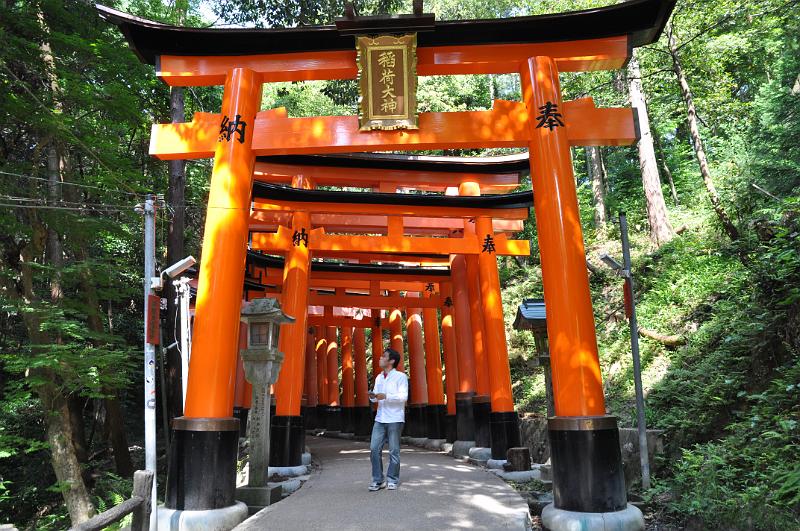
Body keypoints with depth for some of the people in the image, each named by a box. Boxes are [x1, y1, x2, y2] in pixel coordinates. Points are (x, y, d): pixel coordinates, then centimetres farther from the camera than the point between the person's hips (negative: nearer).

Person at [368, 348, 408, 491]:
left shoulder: (400, 376, -5)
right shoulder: (379, 377, 15)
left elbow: (404, 396, -14)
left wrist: (385, 396, -23)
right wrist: (373, 396, -5)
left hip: (395, 419, -5)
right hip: (380, 419, 5)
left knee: (394, 451, 3)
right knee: (374, 449, -1)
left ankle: (392, 480, 15)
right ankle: (378, 480, 9)